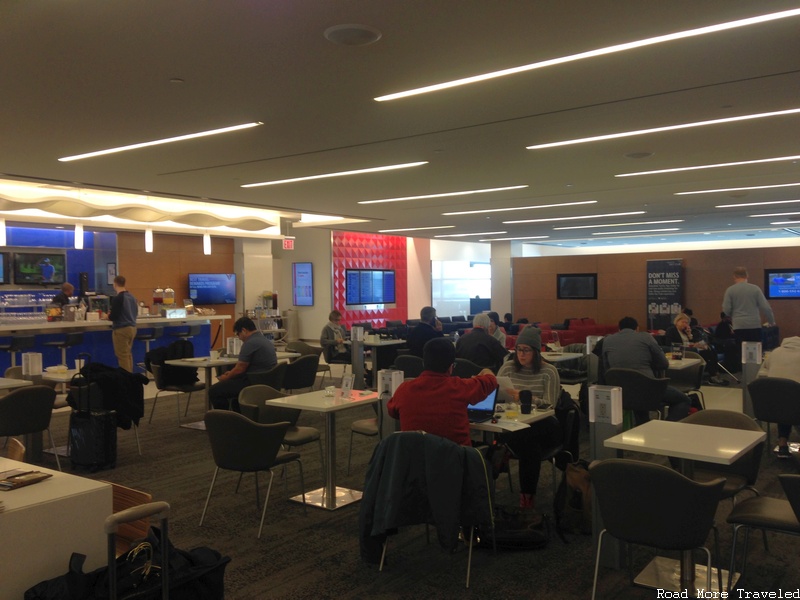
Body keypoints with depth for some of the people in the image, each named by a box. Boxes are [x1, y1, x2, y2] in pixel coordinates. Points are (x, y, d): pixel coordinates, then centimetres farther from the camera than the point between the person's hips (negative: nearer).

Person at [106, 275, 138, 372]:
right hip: (132, 327, 8)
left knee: (122, 356, -1)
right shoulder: (132, 297, 7)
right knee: (128, 354, 17)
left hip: (121, 329, -8)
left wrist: (109, 316, 5)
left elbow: (112, 317, -16)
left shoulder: (117, 298, -15)